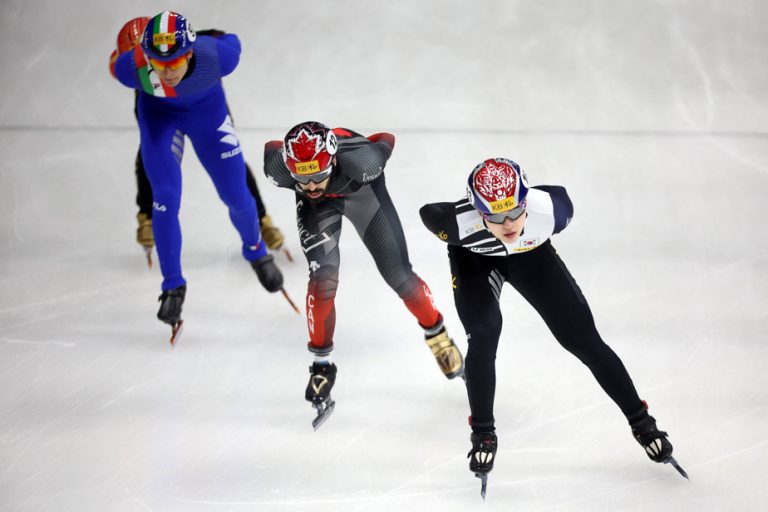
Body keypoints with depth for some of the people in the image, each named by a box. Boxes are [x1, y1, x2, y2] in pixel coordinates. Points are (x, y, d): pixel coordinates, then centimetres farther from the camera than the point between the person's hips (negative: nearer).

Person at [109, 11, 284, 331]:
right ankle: (173, 286, 6)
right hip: (158, 112, -1)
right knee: (165, 197, -12)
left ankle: (256, 251, 41)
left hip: (207, 108, 1)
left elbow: (231, 42, -16)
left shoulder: (217, 55, -41)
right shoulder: (131, 66, -39)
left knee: (236, 196, 8)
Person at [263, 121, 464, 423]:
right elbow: (271, 148, -12)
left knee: (398, 276, 1)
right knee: (323, 278, -17)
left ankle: (436, 334, 28)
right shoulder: (279, 167, -38)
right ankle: (321, 363, 2)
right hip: (316, 206, 1)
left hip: (362, 192, 0)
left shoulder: (360, 160, -43)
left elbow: (386, 140, -21)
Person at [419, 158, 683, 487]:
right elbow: (428, 213, -18)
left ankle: (640, 422, 12)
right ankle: (483, 434, -2)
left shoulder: (550, 208, -38)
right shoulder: (461, 224, -42)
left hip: (530, 254, 1)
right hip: (475, 261, -1)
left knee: (583, 338, 0)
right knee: (483, 336, -22)